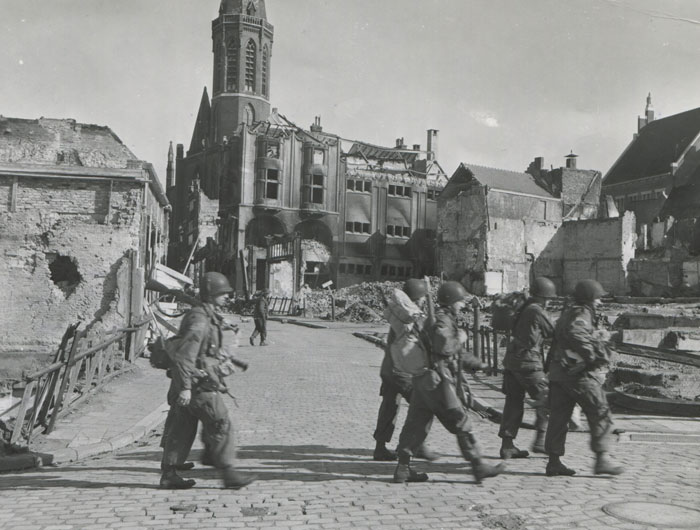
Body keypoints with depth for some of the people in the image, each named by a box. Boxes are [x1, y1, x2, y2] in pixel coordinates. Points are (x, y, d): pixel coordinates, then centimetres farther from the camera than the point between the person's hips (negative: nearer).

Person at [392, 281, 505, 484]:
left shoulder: (446, 320, 21)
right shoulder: (442, 319, -11)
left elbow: (455, 354, 31)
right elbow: (444, 347, -27)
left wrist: (477, 364, 35)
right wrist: (460, 337, -10)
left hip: (425, 382, 10)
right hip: (438, 381, -10)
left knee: (416, 424, 9)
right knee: (461, 422, -1)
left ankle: (403, 468, 12)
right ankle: (478, 466, 7)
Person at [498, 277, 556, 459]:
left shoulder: (523, 309, 15)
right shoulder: (536, 311, -11)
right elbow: (552, 332, -4)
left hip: (512, 360, 9)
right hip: (528, 361, -9)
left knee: (514, 402, 10)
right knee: (544, 399, 2)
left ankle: (507, 444, 11)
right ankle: (540, 441, 2)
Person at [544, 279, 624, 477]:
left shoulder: (567, 313, 20)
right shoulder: (581, 314, -9)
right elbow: (575, 333, -30)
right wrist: (592, 356, -22)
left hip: (559, 373, 9)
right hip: (579, 374, -9)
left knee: (559, 416, 7)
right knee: (600, 415, 2)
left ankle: (554, 462, 9)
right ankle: (601, 459, 3)